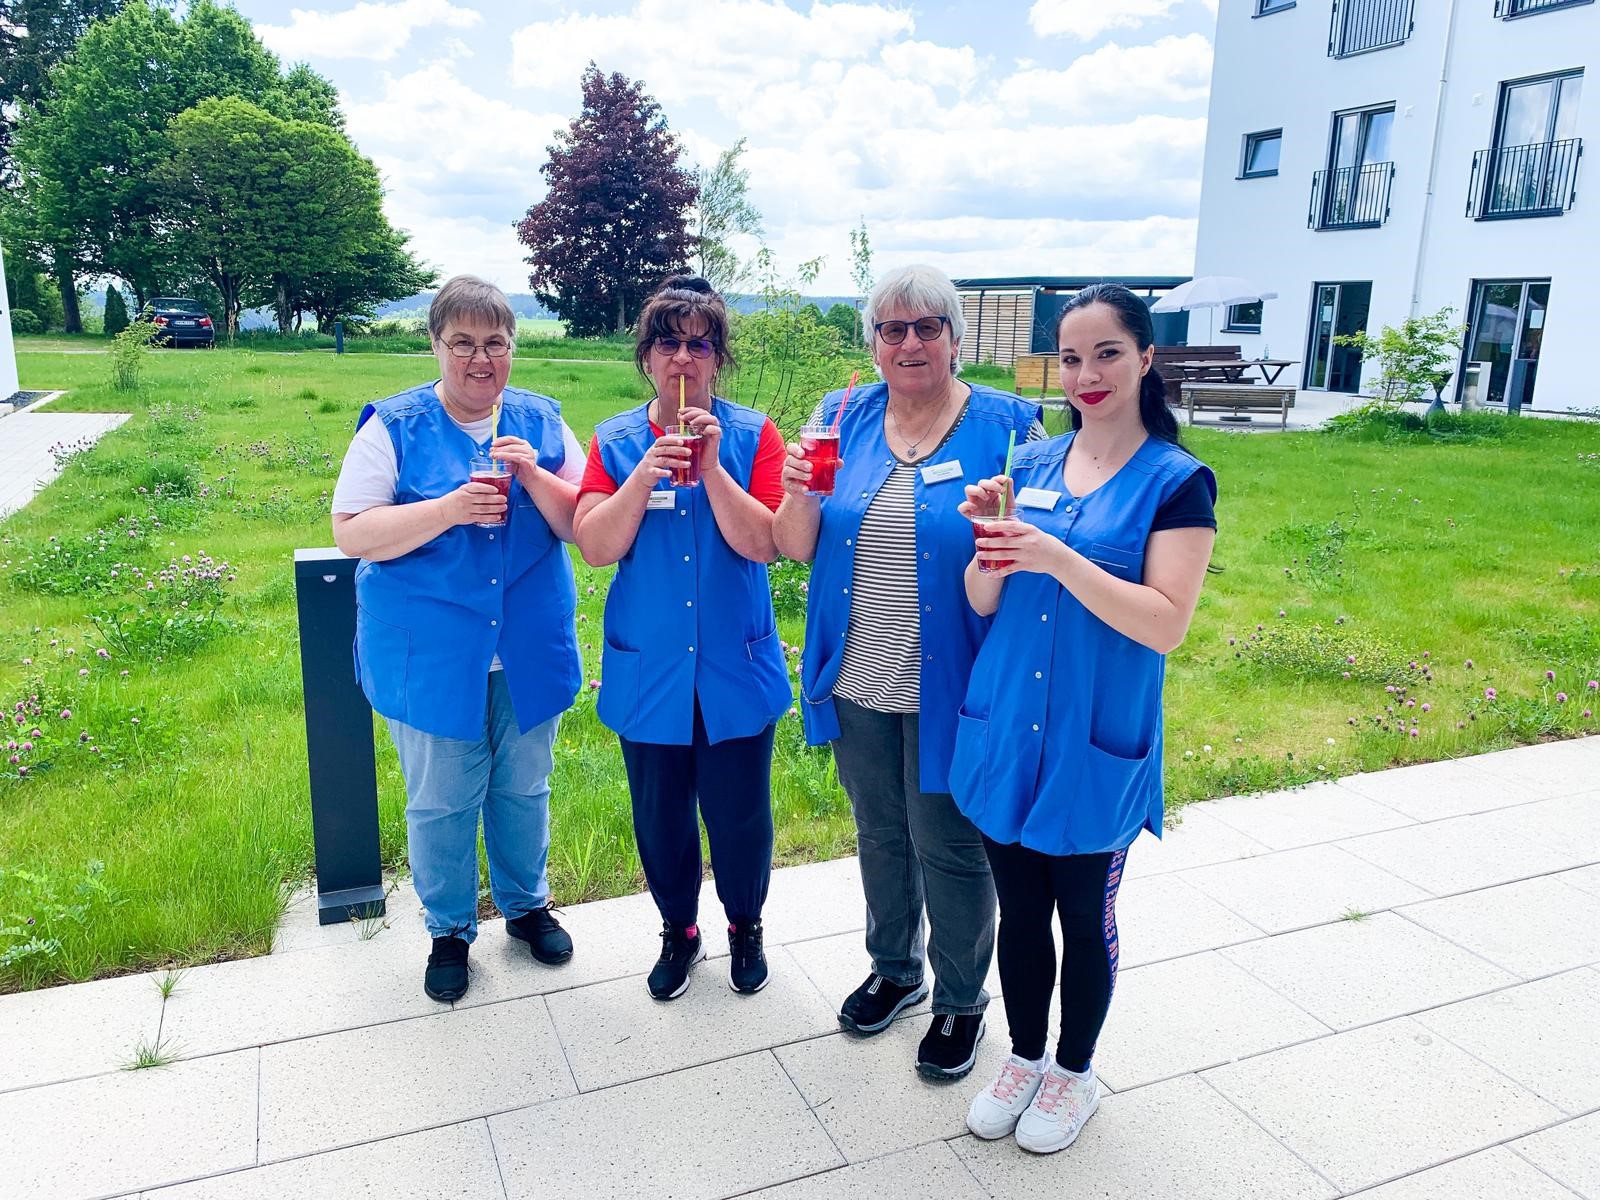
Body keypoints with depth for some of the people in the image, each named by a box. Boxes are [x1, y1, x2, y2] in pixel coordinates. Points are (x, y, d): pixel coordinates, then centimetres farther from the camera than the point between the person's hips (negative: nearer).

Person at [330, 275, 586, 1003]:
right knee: (441, 802, 10)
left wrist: (535, 477, -20)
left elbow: (584, 525, -2)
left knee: (523, 790, 17)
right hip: (431, 656, -2)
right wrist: (451, 510, -23)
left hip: (529, 652, 2)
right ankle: (449, 929, 33)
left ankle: (525, 903, 41)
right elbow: (352, 533, -11)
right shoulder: (394, 427, -5)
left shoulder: (540, 421, 2)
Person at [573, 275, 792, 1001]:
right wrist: (644, 477, -21)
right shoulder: (615, 442, 0)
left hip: (736, 670, -1)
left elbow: (764, 543, -13)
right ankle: (678, 931, 41)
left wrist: (711, 467, -22)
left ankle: (745, 925, 40)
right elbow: (594, 546, -9)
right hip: (649, 672, 1)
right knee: (660, 817, 16)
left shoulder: (752, 435, -4)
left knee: (740, 814, 12)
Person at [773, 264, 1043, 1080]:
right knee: (879, 835, 21)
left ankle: (961, 1000, 33)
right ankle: (895, 968, 44)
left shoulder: (1004, 425, -7)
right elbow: (797, 549, 2)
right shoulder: (842, 420, 2)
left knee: (949, 847, 9)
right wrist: (799, 496, -18)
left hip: (947, 689, -4)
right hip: (857, 684, 4)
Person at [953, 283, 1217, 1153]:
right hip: (1005, 732, 4)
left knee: (1084, 916, 14)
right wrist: (993, 539, -17)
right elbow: (983, 603, 4)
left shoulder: (1177, 481, -8)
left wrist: (1056, 558, -26)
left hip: (1097, 746, -3)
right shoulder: (1031, 464, 4)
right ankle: (1024, 1057, 39)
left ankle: (1074, 1072, 37)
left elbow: (1166, 625, -17)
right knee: (1018, 908, 16)